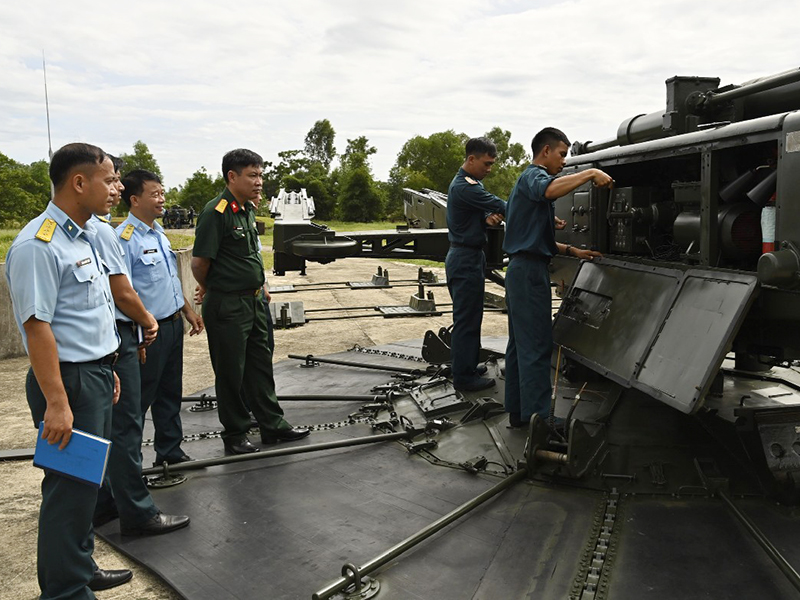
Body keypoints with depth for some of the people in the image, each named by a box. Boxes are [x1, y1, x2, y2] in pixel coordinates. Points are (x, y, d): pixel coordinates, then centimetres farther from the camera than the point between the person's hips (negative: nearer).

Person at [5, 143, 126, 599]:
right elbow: (37, 326, -23)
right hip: (69, 381, -10)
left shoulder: (86, 236, 11)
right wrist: (56, 403, -24)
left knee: (86, 481, 20)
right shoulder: (39, 245, -19)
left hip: (97, 376, 10)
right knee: (71, 487, 1)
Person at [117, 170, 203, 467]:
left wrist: (188, 310, 22)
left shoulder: (159, 234, 11)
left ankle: (170, 451, 33)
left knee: (170, 392, 18)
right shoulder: (125, 238, -17)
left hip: (173, 325, 9)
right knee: (140, 398, 0)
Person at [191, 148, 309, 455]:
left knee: (260, 366, 16)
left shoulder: (248, 209, 9)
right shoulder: (216, 212, -18)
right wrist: (210, 289, -1)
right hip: (227, 306, -8)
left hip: (254, 300, 8)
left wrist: (258, 284, 12)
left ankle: (272, 424, 28)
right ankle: (235, 435, 20)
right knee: (231, 372, 5)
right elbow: (200, 262, -18)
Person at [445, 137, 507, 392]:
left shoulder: (472, 184, 15)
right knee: (466, 320, -4)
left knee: (469, 317, 17)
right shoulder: (464, 186, -19)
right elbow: (500, 206, -20)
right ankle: (463, 377, 3)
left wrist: (487, 217, -12)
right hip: (466, 259, -11)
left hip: (469, 258, 11)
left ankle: (467, 366, 28)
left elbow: (481, 212, 12)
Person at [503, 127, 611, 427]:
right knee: (537, 346, -8)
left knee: (520, 344, 12)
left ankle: (518, 411, 18)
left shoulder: (529, 179, 25)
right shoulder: (533, 175, -6)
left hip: (521, 270, 11)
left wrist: (573, 251, 17)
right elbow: (549, 190, -36)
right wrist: (591, 173, -29)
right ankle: (538, 417, -4)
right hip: (530, 271, -11)